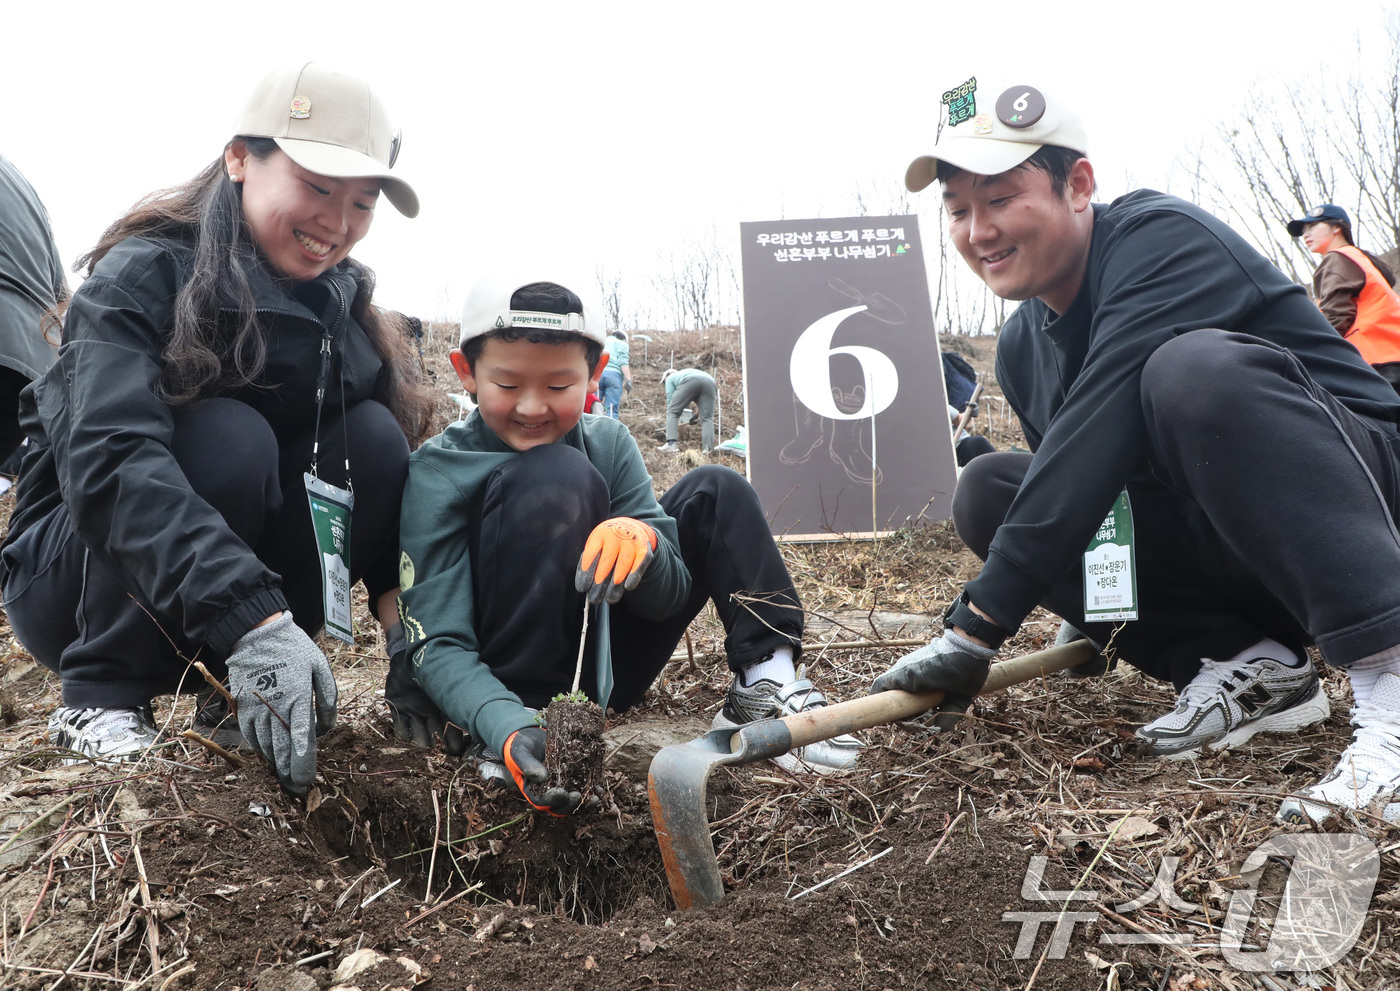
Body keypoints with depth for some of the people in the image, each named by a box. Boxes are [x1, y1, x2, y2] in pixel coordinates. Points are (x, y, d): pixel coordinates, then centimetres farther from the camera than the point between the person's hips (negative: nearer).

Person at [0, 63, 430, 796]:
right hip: (73, 580, -5)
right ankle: (100, 700, -17)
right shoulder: (142, 277, -19)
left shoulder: (342, 302, 0)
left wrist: (399, 599, -23)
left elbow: (392, 466, -5)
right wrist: (250, 616, -49)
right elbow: (110, 461, -36)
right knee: (226, 434, -31)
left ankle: (239, 687, -8)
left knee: (373, 434, -16)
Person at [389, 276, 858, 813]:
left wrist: (641, 541, -31)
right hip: (502, 684, -5)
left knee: (715, 489, 0)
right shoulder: (439, 473, -15)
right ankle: (506, 746, -24)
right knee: (555, 479, -28)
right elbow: (437, 645, -20)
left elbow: (669, 596, -6)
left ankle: (763, 687, -7)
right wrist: (510, 729, -40)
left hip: (600, 675, 5)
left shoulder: (607, 442, -2)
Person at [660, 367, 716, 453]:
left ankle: (672, 444, -12)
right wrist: (697, 413, 44)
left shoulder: (670, 378, 31)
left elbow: (670, 399, 21)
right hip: (709, 382, 5)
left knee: (672, 412, 4)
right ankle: (708, 450, -10)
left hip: (690, 381, -5)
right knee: (707, 418, 5)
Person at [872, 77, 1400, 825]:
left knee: (1193, 368, -34)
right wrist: (1090, 611, 5)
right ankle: (1242, 662, -8)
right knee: (988, 491, -4)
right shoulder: (1021, 351, 7)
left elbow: (1096, 443, -29)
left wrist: (974, 627, -31)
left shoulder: (1162, 241, -18)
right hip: (1215, 552, 8)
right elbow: (1075, 489, 18)